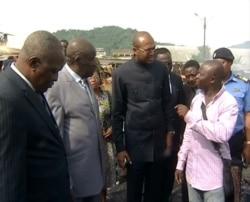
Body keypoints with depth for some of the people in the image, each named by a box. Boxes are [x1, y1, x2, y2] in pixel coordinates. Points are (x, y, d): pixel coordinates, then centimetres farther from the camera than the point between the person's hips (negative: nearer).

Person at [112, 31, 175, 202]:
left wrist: (170, 132, 6)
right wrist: (119, 146, -6)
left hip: (159, 139, 3)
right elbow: (117, 112, -6)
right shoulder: (122, 73, -9)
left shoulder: (161, 69, 0)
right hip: (135, 140, -2)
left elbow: (167, 102, 7)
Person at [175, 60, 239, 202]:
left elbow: (222, 134, -30)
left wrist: (189, 116, -25)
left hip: (213, 175, -6)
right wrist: (181, 163, 11)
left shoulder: (229, 102, -14)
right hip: (192, 170, 6)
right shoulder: (197, 99, 6)